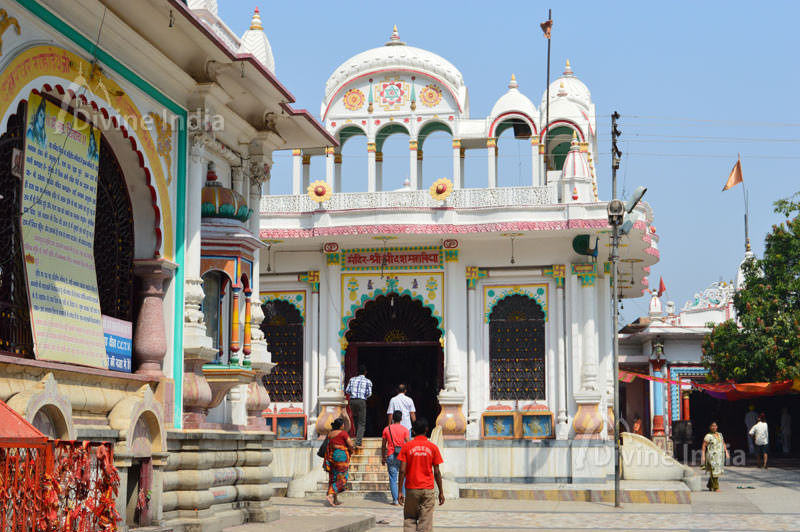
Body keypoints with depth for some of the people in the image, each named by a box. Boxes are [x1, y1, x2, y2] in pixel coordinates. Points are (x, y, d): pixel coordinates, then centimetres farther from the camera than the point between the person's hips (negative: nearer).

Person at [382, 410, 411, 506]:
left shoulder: (387, 429, 3)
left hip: (391, 456, 0)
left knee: (393, 479, 3)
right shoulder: (404, 429, -2)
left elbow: (383, 445, 7)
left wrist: (383, 457, 17)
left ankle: (395, 500, 0)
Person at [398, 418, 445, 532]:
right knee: (425, 522, 2)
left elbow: (402, 470, -6)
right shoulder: (433, 447, -1)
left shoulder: (407, 447, -2)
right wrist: (441, 492, 7)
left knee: (409, 519, 10)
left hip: (411, 489, 0)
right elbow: (437, 472, -1)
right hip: (428, 490, 0)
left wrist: (400, 491, -1)